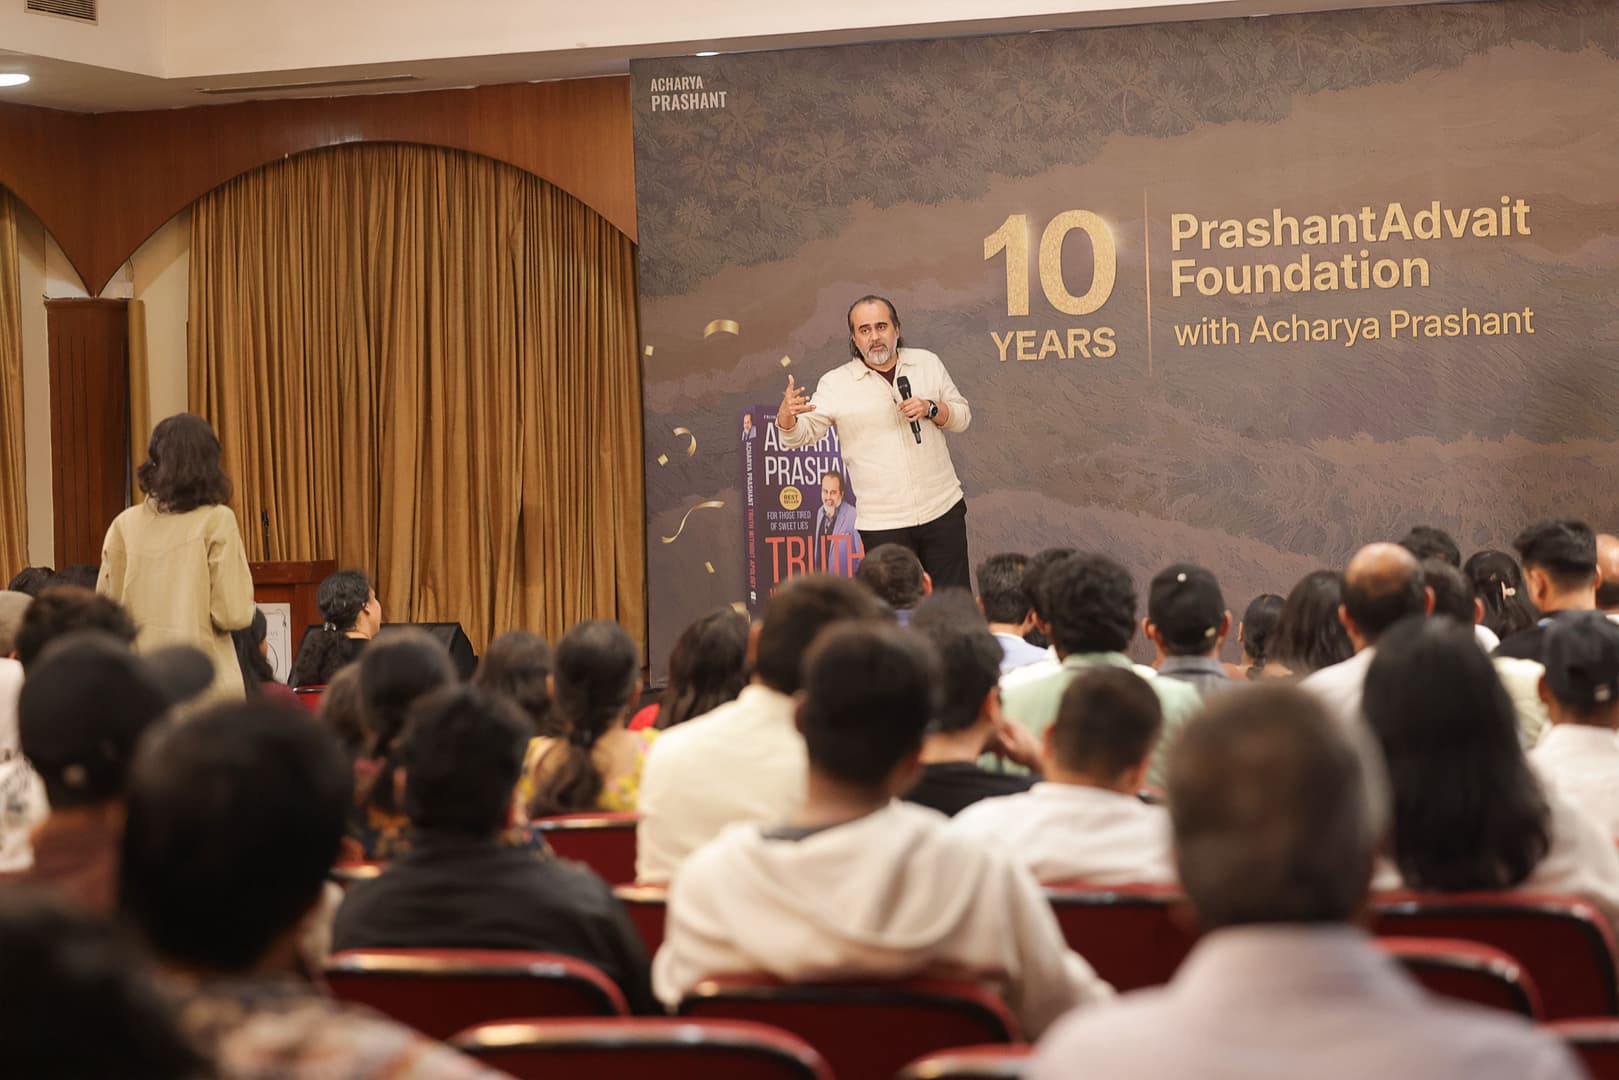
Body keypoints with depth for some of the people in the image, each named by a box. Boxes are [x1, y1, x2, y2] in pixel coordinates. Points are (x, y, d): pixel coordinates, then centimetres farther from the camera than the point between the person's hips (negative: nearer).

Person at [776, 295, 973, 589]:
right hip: (882, 524, -2)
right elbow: (802, 433, -7)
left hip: (943, 509, 2)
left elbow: (962, 416, 11)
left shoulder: (927, 363, 5)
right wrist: (787, 415, -29)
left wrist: (930, 408, -10)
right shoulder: (836, 384, -3)